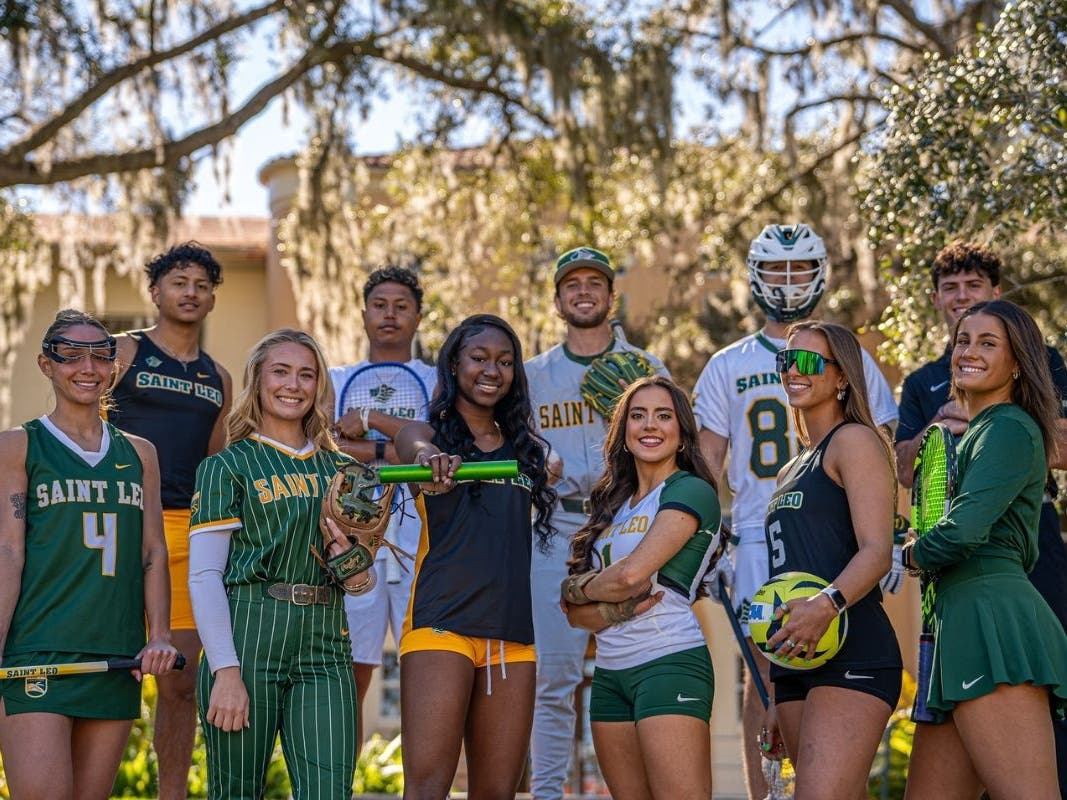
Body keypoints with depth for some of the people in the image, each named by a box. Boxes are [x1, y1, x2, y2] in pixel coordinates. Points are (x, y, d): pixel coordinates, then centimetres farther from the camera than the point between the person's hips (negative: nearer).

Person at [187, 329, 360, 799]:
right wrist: (226, 671, -15)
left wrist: (350, 557, -4)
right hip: (248, 641, -3)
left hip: (324, 649, 4)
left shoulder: (338, 469, 16)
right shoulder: (228, 466, 3)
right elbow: (203, 576, -5)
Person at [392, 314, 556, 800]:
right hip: (440, 626, -5)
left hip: (512, 636, 5)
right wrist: (432, 462, -44)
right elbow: (416, 448, -22)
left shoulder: (525, 449, 18)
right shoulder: (429, 433, 2)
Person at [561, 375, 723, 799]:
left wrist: (574, 588, 3)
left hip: (669, 664, -7)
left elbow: (631, 573, -15)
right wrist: (613, 609, -11)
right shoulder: (613, 505, 17)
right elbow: (575, 612, 10)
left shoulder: (691, 492, -3)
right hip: (610, 673, 8)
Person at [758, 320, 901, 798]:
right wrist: (779, 697, 23)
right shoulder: (793, 471, 26)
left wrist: (827, 604, -32)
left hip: (851, 652, -9)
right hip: (797, 661, 9)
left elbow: (877, 550, -13)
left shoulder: (853, 441, 0)